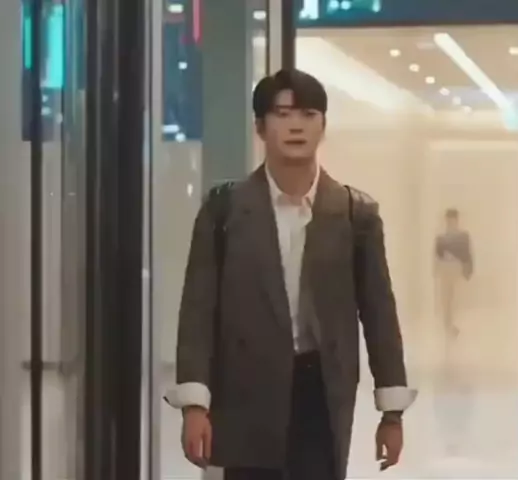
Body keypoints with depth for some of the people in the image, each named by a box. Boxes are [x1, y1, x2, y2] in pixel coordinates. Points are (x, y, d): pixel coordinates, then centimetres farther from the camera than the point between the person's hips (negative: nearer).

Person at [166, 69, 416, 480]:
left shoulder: (356, 212, 3)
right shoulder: (225, 208, -1)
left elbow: (378, 310, 6)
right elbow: (199, 308, -2)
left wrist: (392, 410, 5)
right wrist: (194, 402, -10)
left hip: (323, 395, 1)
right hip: (248, 395, 0)